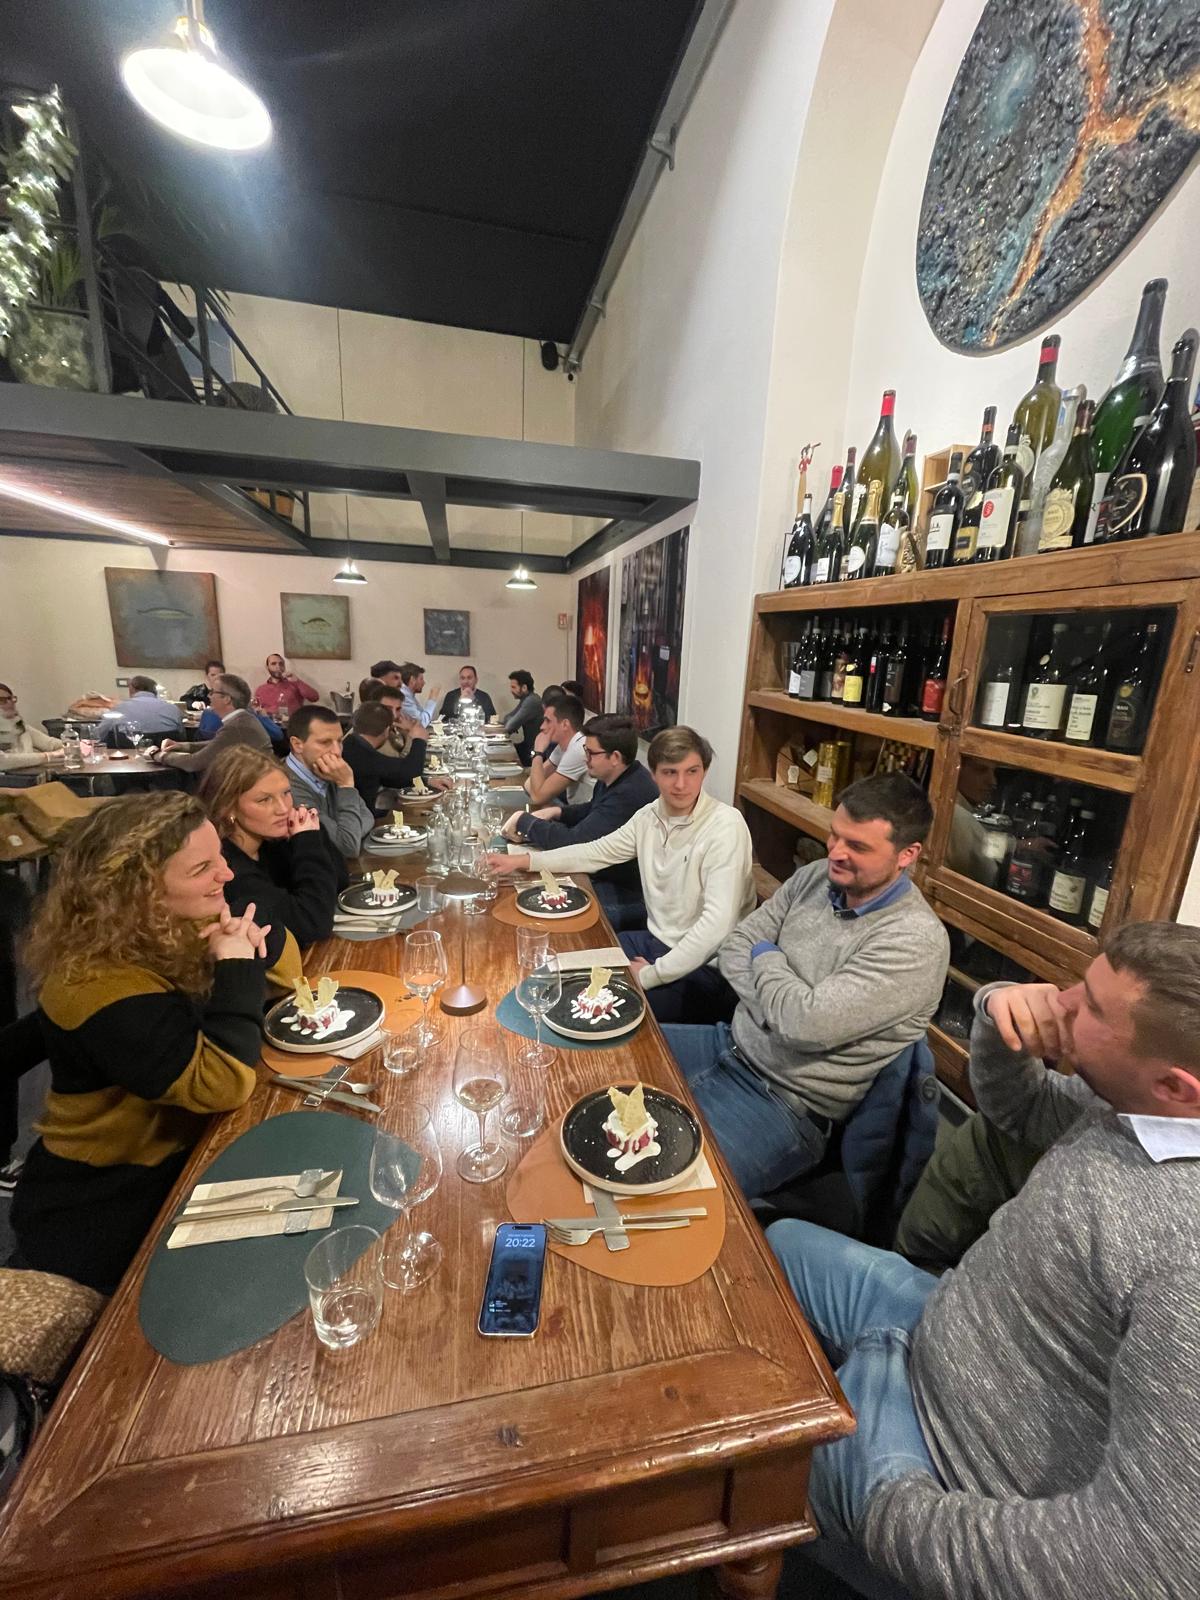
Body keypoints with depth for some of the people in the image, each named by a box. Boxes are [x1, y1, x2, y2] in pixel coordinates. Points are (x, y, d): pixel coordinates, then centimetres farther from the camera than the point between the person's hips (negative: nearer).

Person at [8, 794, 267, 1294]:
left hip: (175, 1153, 6)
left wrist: (248, 939, -19)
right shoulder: (98, 986, -30)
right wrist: (234, 967, -27)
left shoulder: (174, 930, -8)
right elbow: (221, 1084, -33)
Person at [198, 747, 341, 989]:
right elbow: (314, 923, -28)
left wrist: (309, 835, -15)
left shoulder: (270, 839, -3)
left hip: (298, 961, 7)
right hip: (265, 986, -7)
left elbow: (339, 882, 0)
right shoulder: (223, 866, -25)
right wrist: (308, 841, -22)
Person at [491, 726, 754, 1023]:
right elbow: (598, 851, 12)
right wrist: (522, 860, 7)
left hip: (705, 968, -7)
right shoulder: (650, 815, 1)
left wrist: (652, 975, -22)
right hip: (657, 941, 7)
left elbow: (718, 922, -27)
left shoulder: (725, 826, -21)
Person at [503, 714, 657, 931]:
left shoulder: (630, 794, -29)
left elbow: (573, 841, -27)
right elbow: (591, 810, 21)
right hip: (604, 876, 9)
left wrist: (524, 821, -13)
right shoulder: (611, 778, 1)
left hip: (627, 895, -9)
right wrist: (557, 811, 1)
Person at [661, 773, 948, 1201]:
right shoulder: (816, 877, -1)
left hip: (787, 1102, -7)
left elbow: (809, 1024, -29)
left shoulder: (916, 940, -22)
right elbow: (735, 945, 2)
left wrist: (766, 958, -11)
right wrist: (779, 1011, -15)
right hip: (732, 1045, 7)